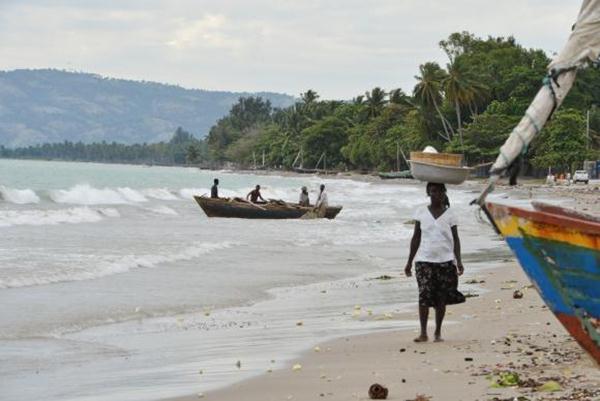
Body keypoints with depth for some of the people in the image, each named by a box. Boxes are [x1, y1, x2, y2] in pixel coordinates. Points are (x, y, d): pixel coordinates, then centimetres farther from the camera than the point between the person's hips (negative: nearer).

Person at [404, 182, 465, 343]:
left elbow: (455, 239, 5)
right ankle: (423, 333, -8)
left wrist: (458, 261, -7)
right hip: (424, 260, 0)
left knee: (441, 298, 3)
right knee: (424, 296, -11)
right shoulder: (421, 212, 7)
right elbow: (416, 238, 11)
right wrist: (409, 261, 9)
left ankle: (438, 332, 14)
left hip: (445, 261, 0)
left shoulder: (449, 214, 5)